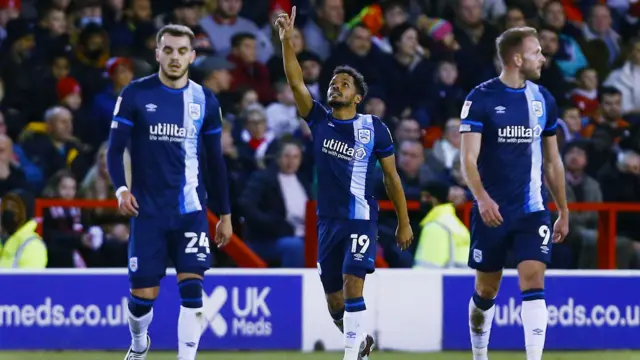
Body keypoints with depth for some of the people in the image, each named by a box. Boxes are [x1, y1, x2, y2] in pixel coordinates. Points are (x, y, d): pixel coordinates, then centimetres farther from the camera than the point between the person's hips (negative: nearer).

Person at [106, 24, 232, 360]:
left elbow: (215, 161, 12)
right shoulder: (135, 94, -3)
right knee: (143, 294, 2)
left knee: (191, 288, -13)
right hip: (148, 210, -1)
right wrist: (121, 189, -19)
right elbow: (115, 149, -1)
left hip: (191, 210, 1)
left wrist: (224, 214, 12)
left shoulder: (205, 101, 5)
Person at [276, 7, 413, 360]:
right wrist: (287, 41, -20)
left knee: (352, 285, -18)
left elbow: (391, 176, 5)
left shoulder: (374, 128, -2)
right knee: (333, 299, 10)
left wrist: (404, 222, 6)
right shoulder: (319, 121, 5)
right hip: (328, 221, 4)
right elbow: (296, 82, -7)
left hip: (361, 219, -4)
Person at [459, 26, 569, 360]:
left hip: (533, 211, 2)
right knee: (486, 292, 9)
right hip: (492, 212, -2)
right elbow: (468, 157, -13)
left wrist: (563, 211, 16)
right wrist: (482, 198, -30)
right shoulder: (481, 98, -7)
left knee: (533, 286, -12)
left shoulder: (543, 100, 7)